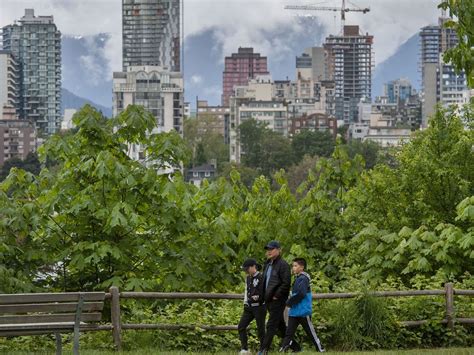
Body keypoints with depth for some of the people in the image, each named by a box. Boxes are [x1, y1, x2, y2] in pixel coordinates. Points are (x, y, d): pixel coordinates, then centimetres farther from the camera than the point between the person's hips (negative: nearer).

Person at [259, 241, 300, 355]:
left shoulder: (283, 265, -11)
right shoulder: (268, 264, 16)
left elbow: (286, 283, -18)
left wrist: (276, 296, -17)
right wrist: (265, 296, 13)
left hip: (278, 300, -9)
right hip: (269, 300, 9)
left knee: (271, 325, -10)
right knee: (280, 326, 14)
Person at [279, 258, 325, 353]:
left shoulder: (303, 279, -14)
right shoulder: (297, 279, 15)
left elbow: (301, 294, -24)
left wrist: (289, 302, -15)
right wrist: (290, 302, 6)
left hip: (303, 312, -9)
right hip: (294, 311, 9)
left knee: (311, 332, 1)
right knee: (289, 332, 1)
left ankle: (321, 349, 12)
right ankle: (282, 351, -3)